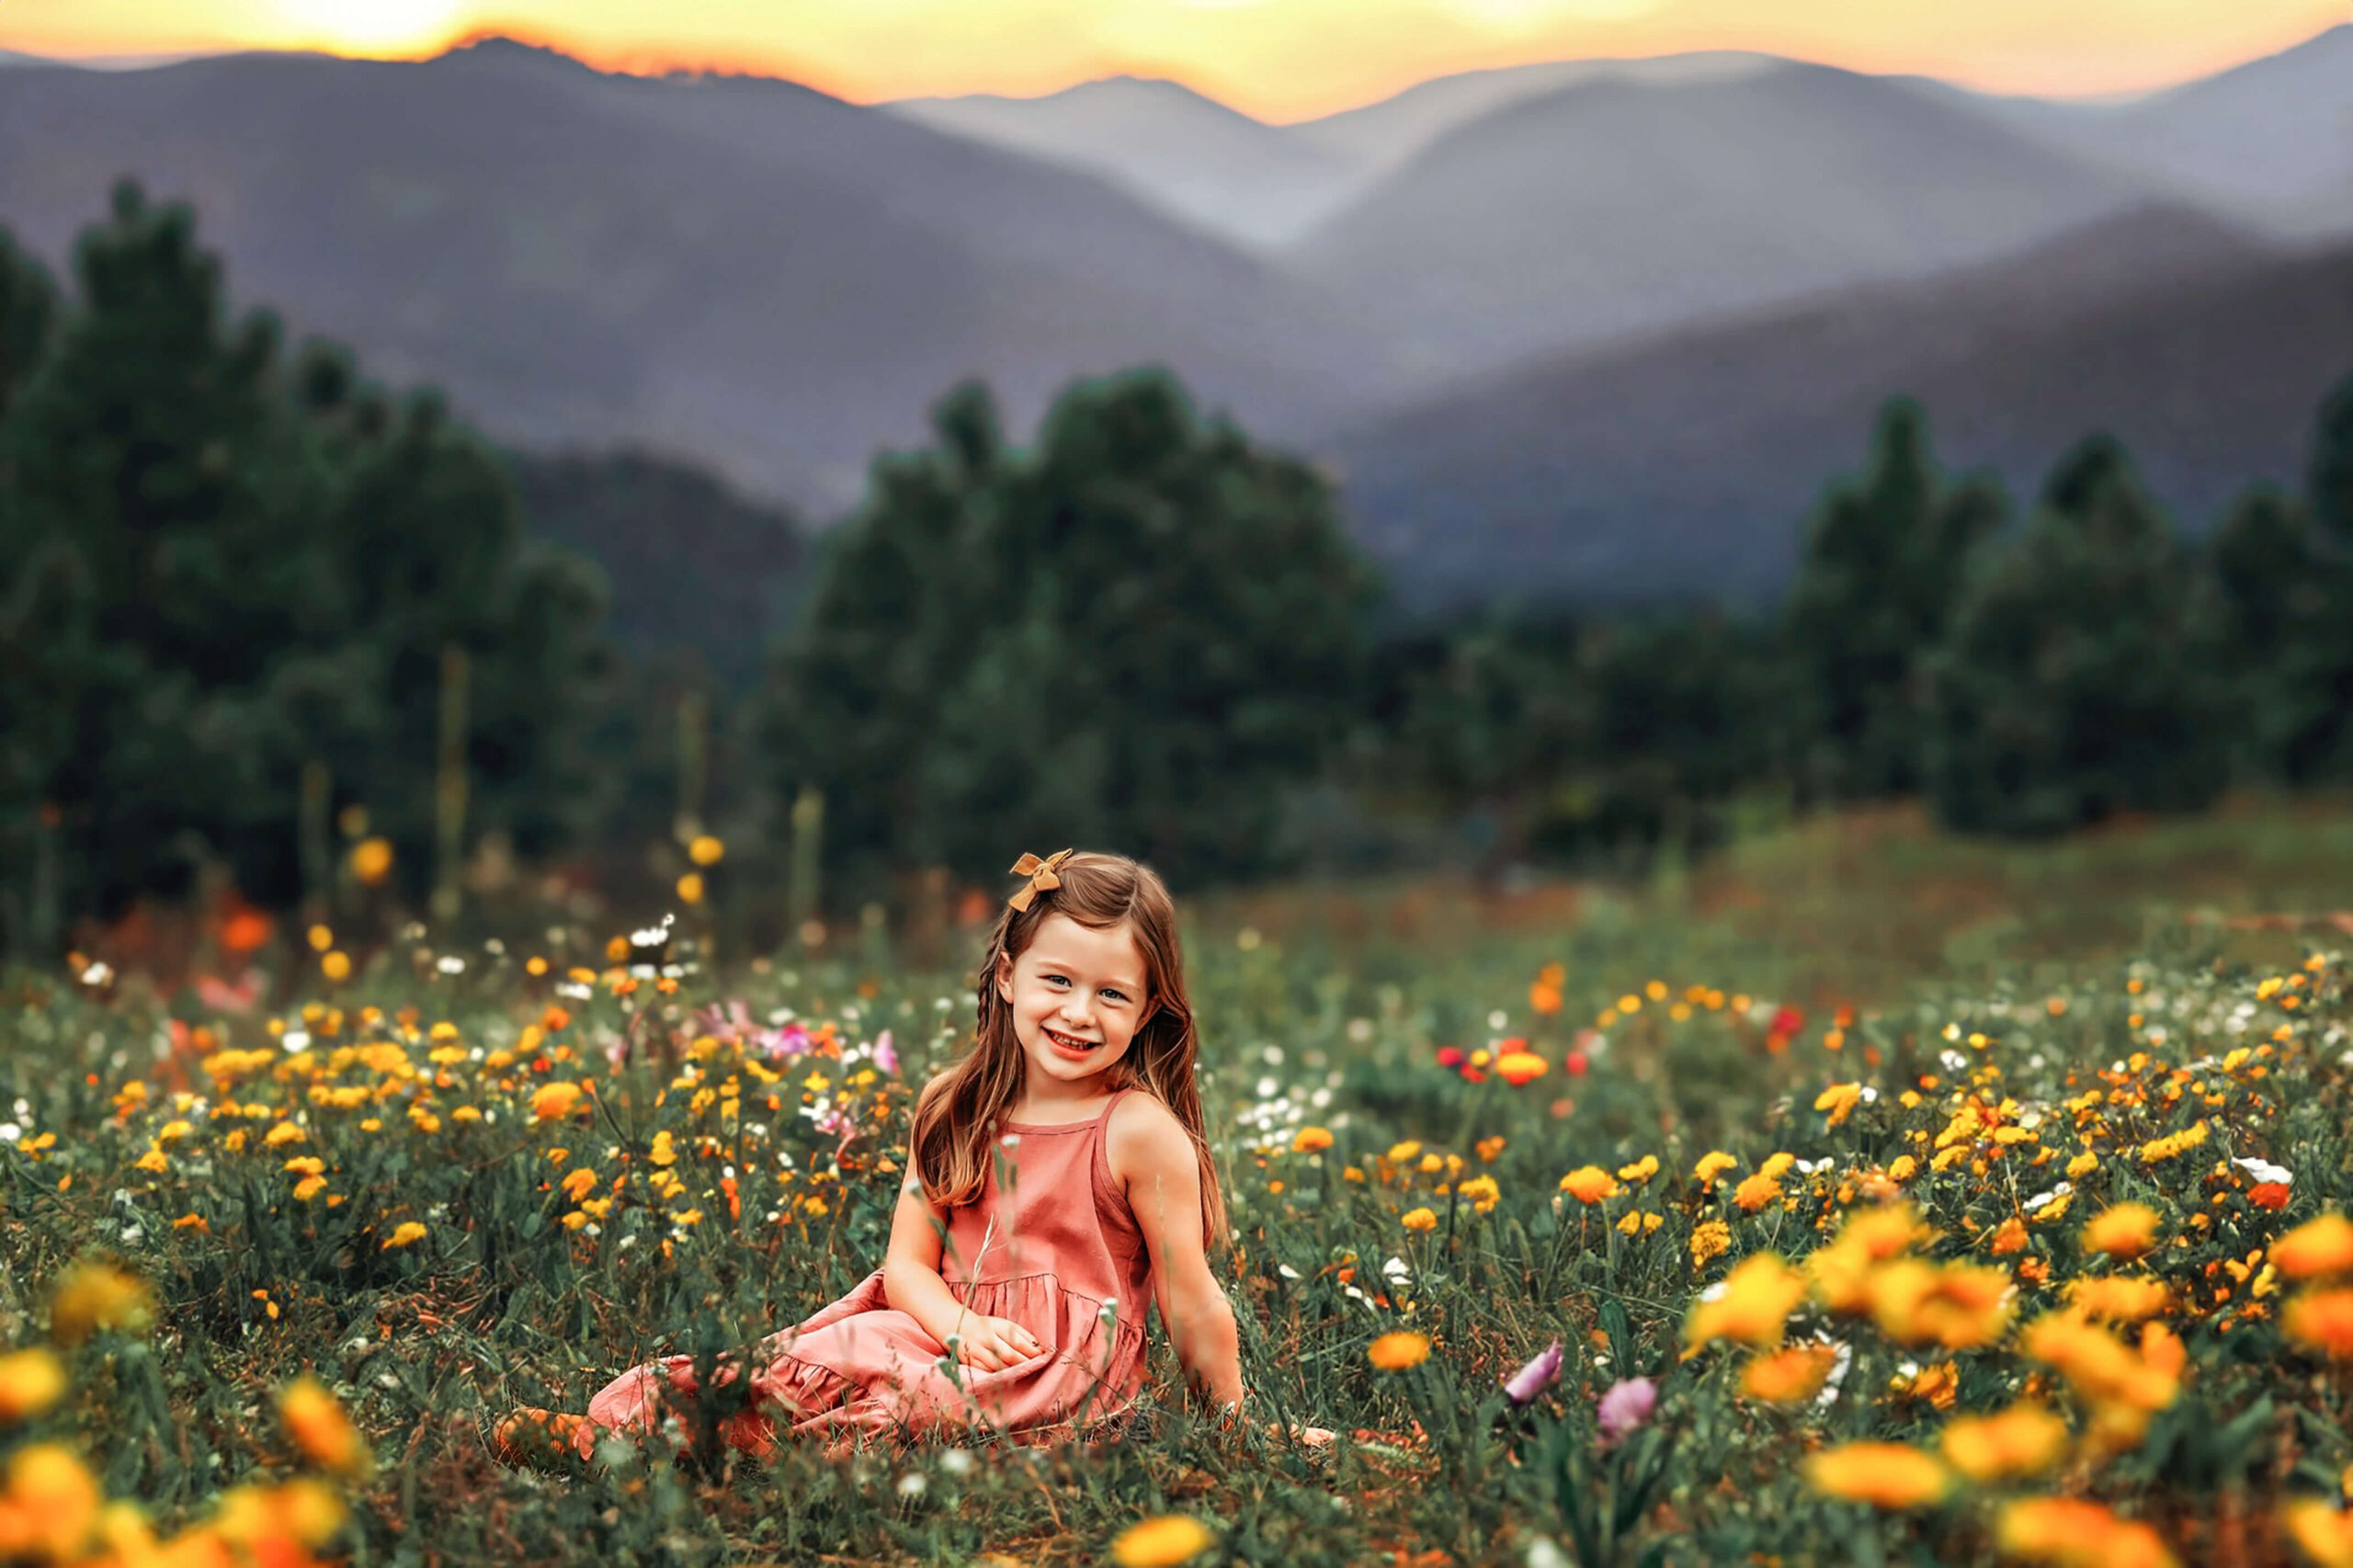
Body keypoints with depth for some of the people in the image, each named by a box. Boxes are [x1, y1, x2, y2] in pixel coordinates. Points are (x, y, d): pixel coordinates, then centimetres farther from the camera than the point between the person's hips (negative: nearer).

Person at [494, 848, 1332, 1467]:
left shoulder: (1141, 1131, -9)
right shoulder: (952, 1111, 8)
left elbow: (1192, 1304, -4)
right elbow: (907, 1263, 3)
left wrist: (1234, 1425, 0)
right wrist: (964, 1327, -16)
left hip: (1065, 1376, -6)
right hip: (960, 1332, 6)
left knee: (841, 1374, -27)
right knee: (807, 1351, -20)